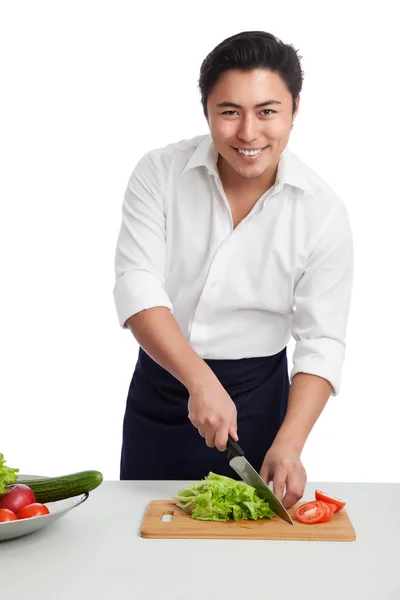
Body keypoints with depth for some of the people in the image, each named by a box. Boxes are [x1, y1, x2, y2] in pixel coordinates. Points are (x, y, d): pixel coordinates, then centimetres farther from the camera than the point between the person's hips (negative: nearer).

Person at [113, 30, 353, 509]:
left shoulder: (322, 211, -12)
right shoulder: (159, 173, -10)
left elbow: (322, 341, -12)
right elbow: (137, 286, -18)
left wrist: (288, 444, -24)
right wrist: (200, 381, -31)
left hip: (257, 397, -1)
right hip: (160, 386, 1)